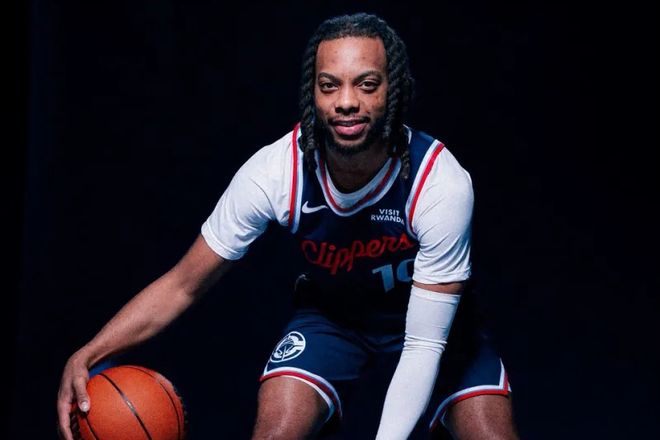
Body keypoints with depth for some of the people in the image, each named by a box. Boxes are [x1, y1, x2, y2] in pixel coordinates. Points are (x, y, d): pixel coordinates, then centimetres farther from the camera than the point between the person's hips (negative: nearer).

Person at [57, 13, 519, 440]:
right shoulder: (273, 172, -29)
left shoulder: (443, 184, -34)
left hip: (430, 315, 0)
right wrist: (88, 355, -33)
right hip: (329, 311, 0)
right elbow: (183, 285, -19)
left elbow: (424, 345, -31)